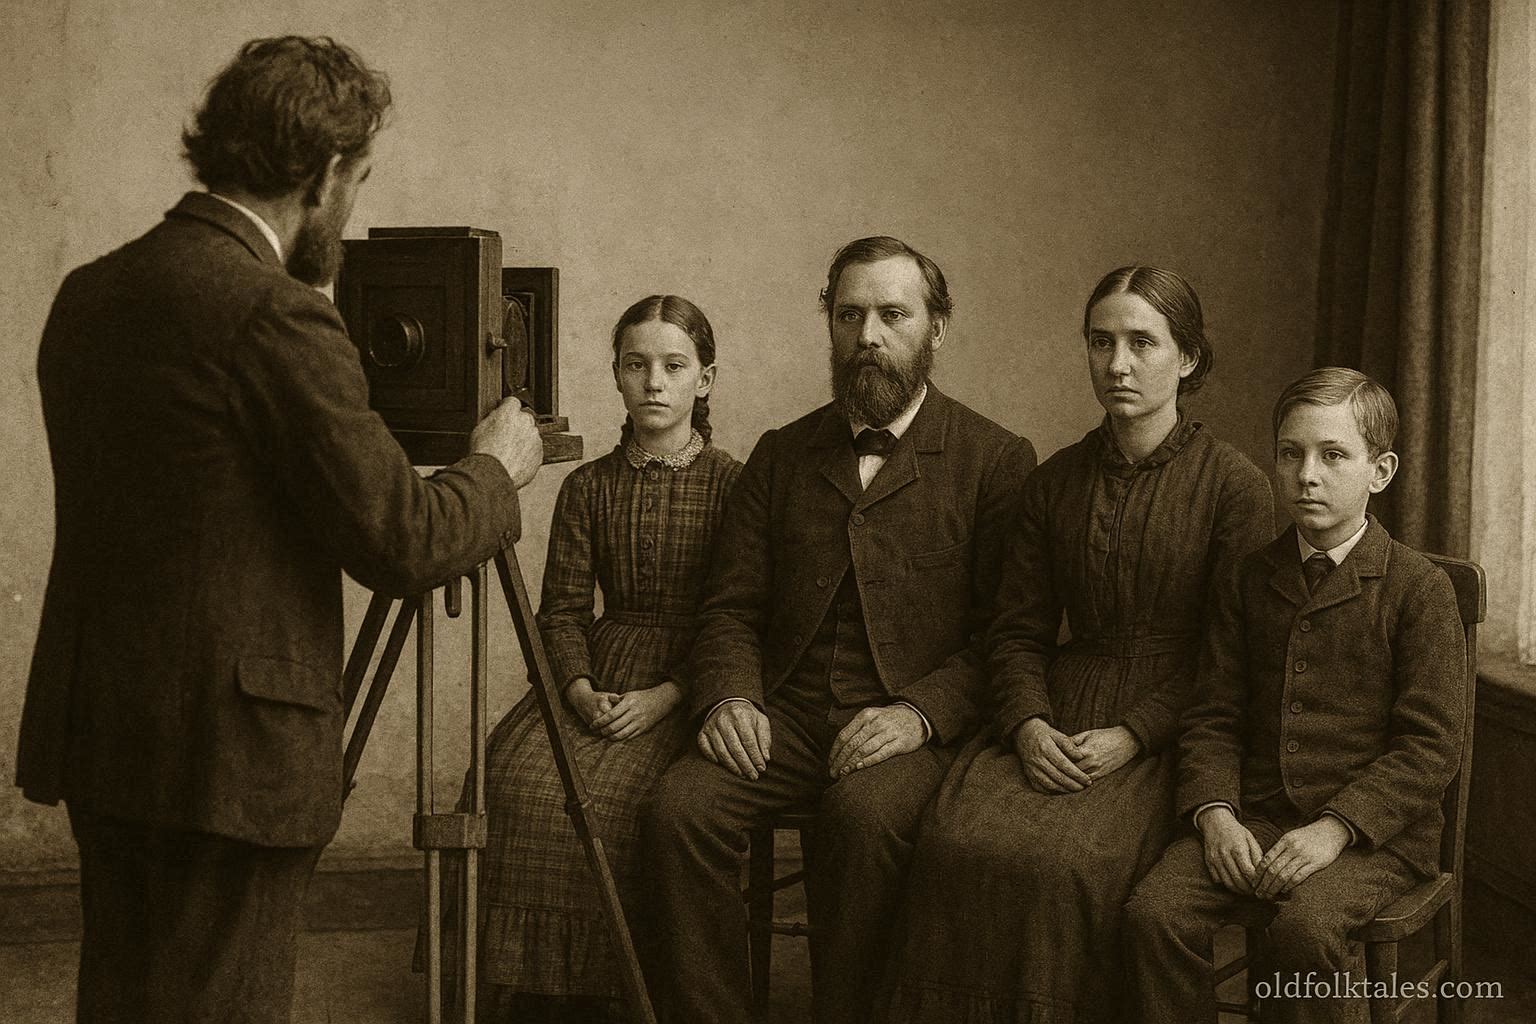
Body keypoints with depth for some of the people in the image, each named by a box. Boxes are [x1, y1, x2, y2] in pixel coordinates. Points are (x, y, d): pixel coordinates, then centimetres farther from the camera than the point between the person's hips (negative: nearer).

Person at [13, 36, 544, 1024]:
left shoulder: (87, 294, 8)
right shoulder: (277, 314, -18)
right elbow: (399, 542, -17)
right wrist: (496, 469, 2)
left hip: (91, 730, 8)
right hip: (225, 749, -8)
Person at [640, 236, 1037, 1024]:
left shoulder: (995, 461, 4)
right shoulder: (781, 456, 17)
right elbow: (731, 607, 13)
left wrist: (919, 711, -18)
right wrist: (727, 697, -7)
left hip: (910, 728, -3)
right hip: (785, 715, 3)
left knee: (864, 813, -35)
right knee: (677, 807, -24)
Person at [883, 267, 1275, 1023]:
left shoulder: (1235, 486, 0)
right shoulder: (1055, 482, 13)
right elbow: (1017, 630, 13)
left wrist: (1133, 735, -13)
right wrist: (1028, 724, -6)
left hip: (1165, 733, -3)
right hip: (1057, 716, 4)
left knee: (1068, 860, -29)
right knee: (960, 839, -24)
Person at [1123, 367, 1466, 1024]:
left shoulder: (1418, 588, -2)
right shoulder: (1250, 581, 12)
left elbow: (1430, 746, -7)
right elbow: (1214, 717, 9)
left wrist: (1335, 827, -19)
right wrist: (1216, 814, -9)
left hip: (1377, 828, -3)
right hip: (1255, 820, 4)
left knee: (1305, 926, -33)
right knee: (1152, 910, -21)